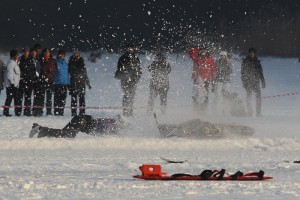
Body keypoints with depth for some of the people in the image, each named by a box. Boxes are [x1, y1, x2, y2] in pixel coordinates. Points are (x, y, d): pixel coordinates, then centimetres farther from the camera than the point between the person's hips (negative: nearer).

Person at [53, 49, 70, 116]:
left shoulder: (65, 63, 14)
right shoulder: (56, 62, -3)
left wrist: (68, 82, 14)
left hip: (65, 83, 5)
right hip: (57, 83, -5)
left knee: (63, 98, 6)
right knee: (57, 98, -6)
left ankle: (61, 112, 11)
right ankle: (56, 112, -5)